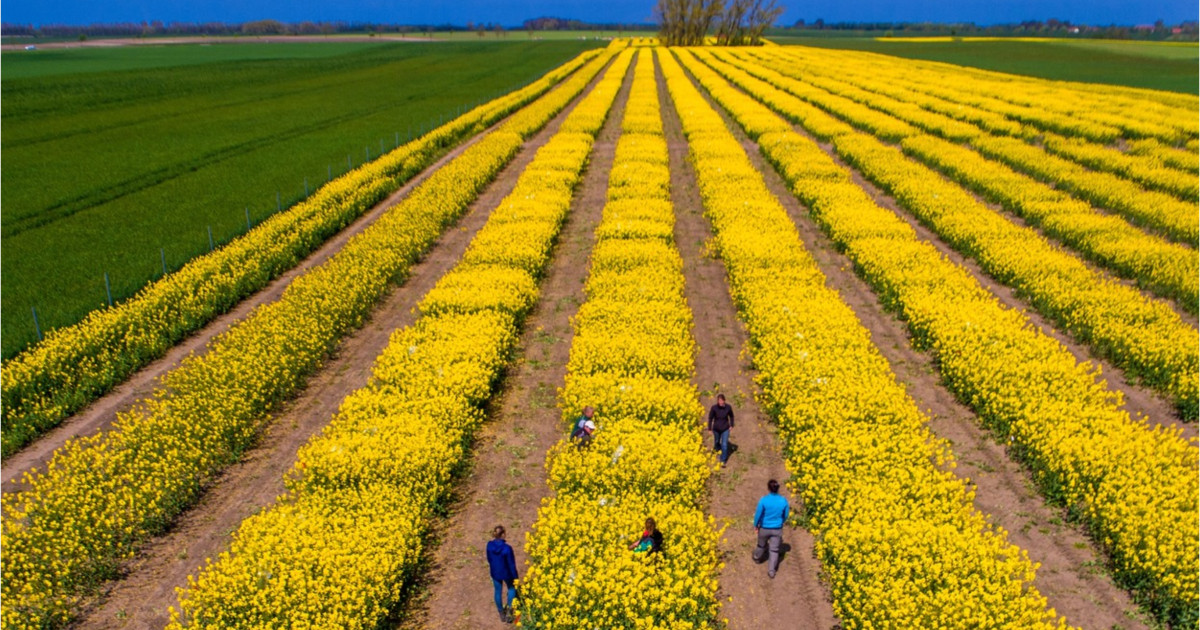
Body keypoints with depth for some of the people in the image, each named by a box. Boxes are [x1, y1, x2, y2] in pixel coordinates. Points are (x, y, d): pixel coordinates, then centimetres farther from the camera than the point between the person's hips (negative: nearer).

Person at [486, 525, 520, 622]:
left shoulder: (489, 545, -18)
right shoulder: (507, 548, -31)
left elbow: (489, 559, 0)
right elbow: (512, 564, -20)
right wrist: (515, 577, -7)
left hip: (495, 573, 3)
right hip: (506, 573, -3)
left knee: (498, 592, 23)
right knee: (512, 588, 27)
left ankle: (502, 614, 39)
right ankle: (509, 610, 19)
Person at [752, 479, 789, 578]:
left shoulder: (763, 500, -24)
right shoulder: (783, 501, -14)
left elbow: (758, 515, -16)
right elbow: (785, 516, 0)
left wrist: (755, 526, 2)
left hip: (764, 528, -1)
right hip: (777, 529, 1)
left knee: (762, 545, 26)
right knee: (774, 550, 13)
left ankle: (757, 558, 51)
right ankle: (771, 571, 9)